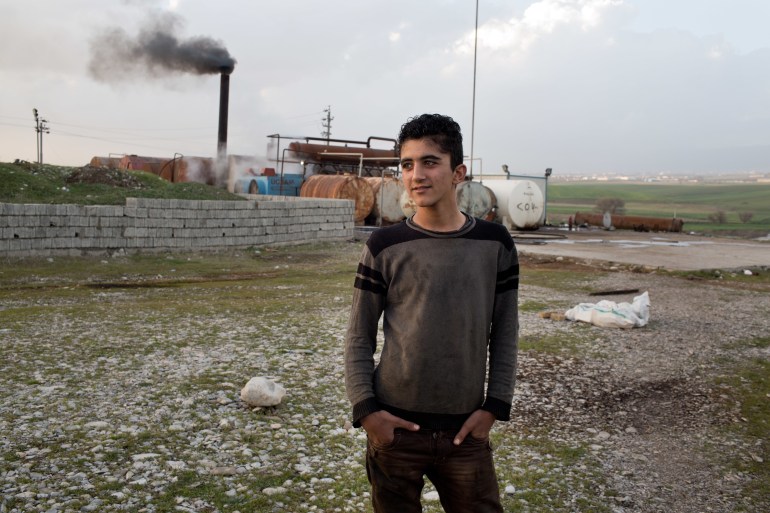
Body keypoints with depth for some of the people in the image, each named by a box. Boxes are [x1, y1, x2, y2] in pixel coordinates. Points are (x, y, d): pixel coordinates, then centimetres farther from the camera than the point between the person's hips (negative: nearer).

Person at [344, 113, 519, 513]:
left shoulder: (494, 244, 0)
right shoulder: (384, 247, -4)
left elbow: (504, 332, 5)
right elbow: (359, 337, 0)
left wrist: (495, 405, -2)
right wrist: (365, 409, -9)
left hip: (465, 430, 1)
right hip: (395, 426, -1)